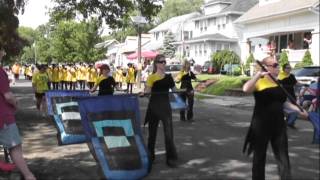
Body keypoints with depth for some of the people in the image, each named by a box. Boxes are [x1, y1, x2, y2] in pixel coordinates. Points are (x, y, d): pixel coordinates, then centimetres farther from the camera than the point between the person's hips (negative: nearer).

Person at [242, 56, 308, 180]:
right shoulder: (259, 82, -10)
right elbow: (246, 89, -32)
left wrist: (298, 110, 10)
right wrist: (258, 74, -29)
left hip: (278, 125, 6)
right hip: (261, 126, -6)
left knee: (283, 158, 10)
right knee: (259, 157, 10)